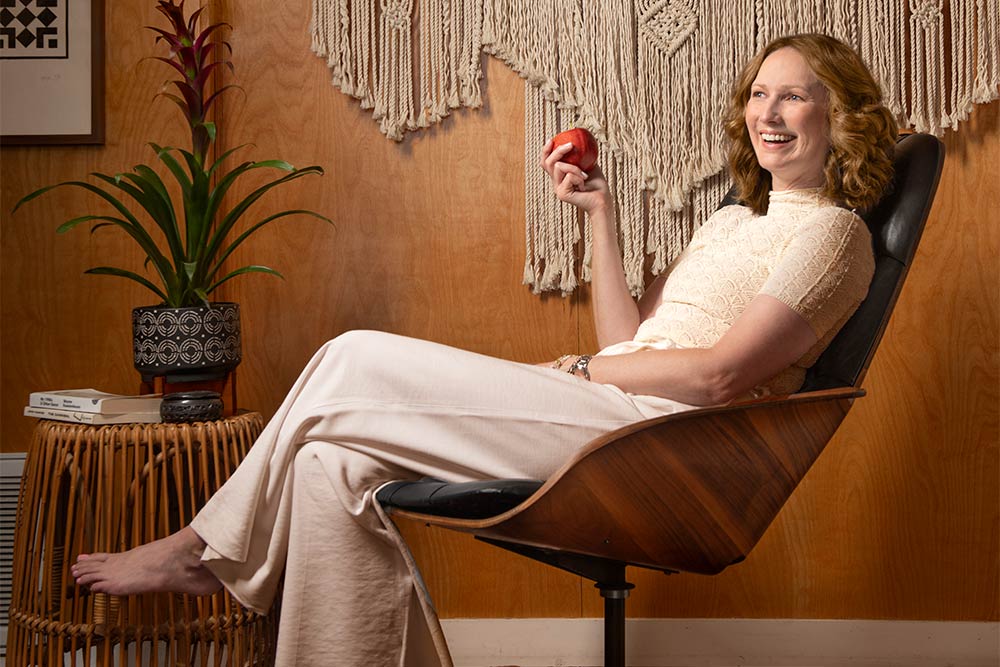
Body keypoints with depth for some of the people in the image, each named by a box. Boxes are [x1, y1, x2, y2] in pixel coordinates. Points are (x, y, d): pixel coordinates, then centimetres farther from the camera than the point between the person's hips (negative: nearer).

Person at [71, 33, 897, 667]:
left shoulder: (829, 231, 0)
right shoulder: (734, 221, 27)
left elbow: (721, 374, -12)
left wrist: (582, 370, -4)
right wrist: (601, 213, 14)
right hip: (606, 421, 9)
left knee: (355, 365, -13)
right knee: (334, 461, -11)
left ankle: (207, 548, 5)